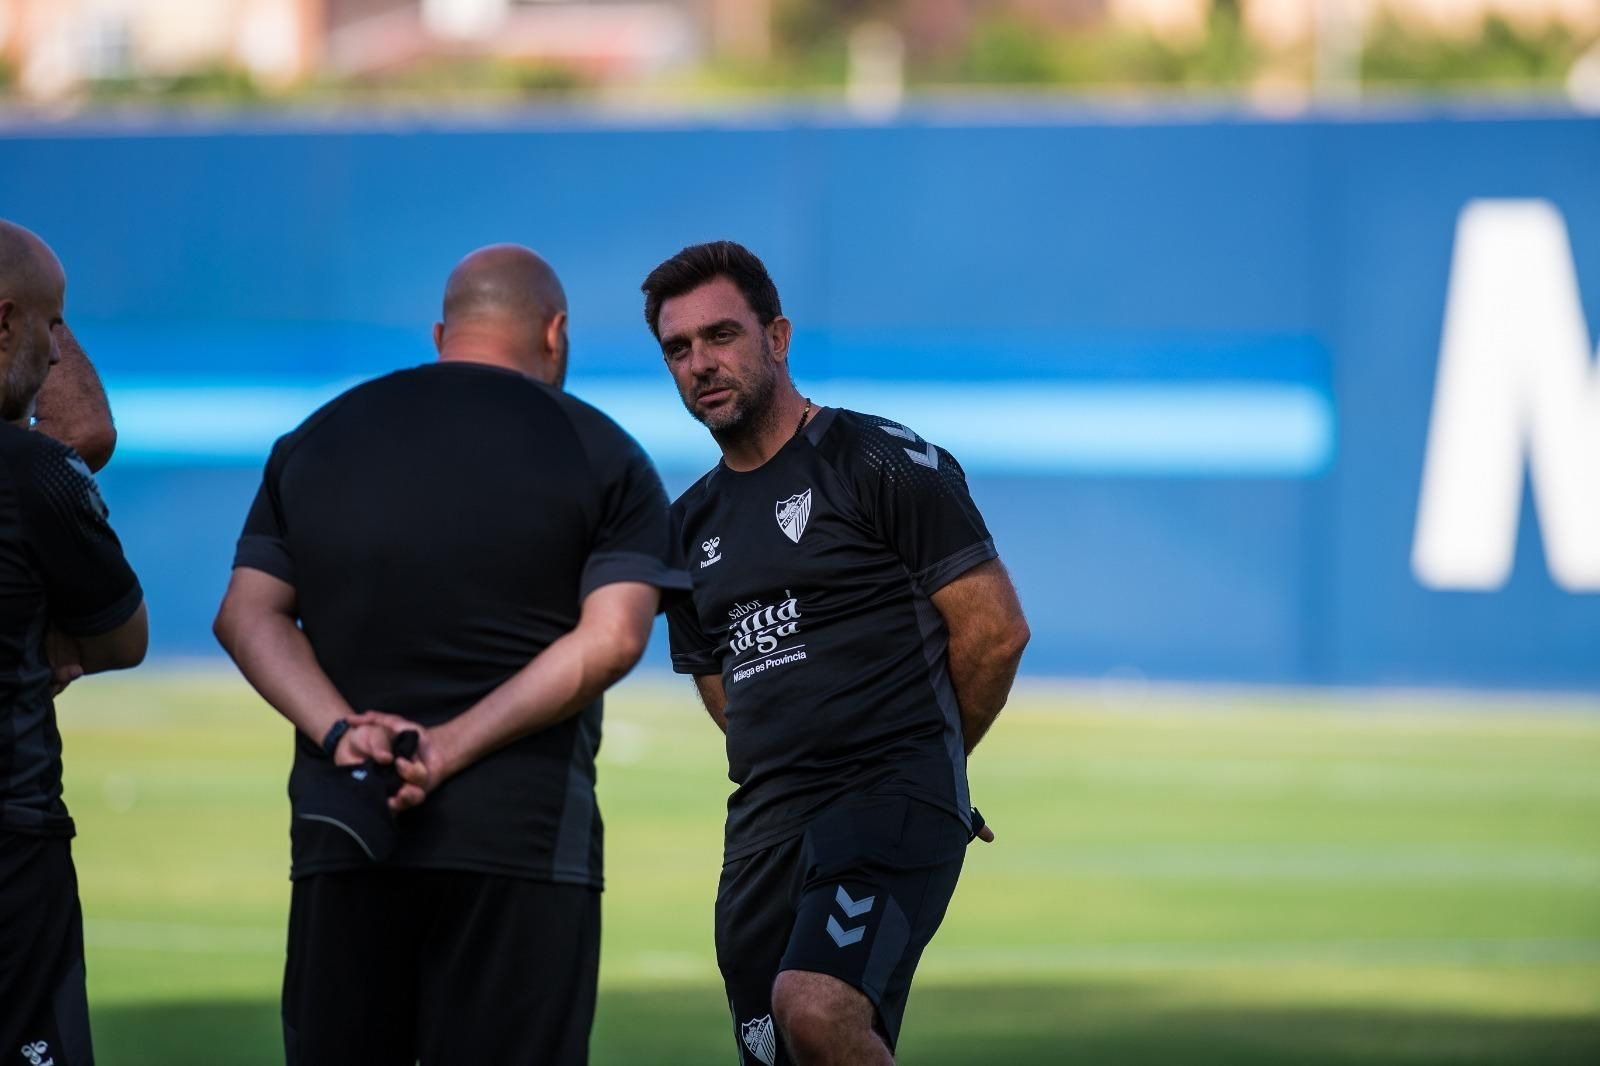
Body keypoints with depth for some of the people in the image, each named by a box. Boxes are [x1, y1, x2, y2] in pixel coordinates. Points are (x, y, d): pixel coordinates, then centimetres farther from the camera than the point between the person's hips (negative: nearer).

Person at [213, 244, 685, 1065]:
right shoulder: (603, 457, 3)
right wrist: (449, 750, -14)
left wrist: (339, 730, -9)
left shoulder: (314, 442, 14)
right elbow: (611, 639, -9)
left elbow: (247, 613, 5)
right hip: (521, 836, -3)